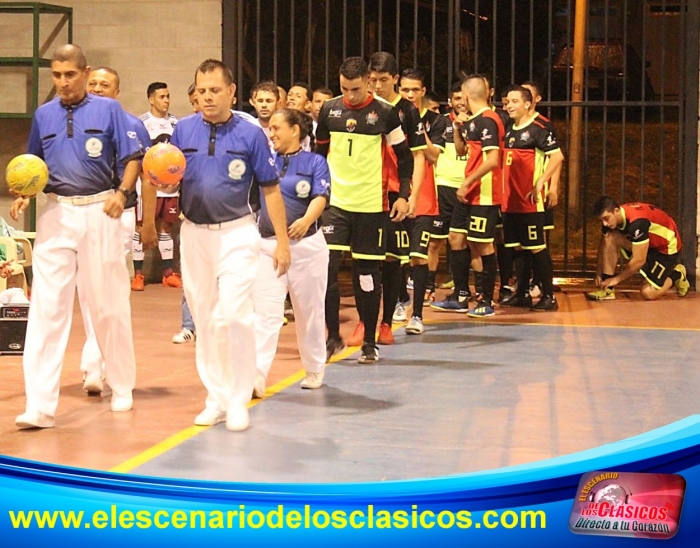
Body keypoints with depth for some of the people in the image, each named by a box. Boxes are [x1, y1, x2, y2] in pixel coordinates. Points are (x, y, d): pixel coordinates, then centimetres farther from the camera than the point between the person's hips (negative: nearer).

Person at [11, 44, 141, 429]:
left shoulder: (108, 109, 0)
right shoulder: (43, 115, 9)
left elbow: (132, 158, -1)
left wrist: (122, 192, -17)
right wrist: (24, 195, -3)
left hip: (99, 212, -2)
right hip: (56, 213, 2)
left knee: (109, 304, 8)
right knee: (46, 306, -7)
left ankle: (122, 387, 27)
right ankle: (40, 405, -9)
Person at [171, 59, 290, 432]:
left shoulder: (250, 134, -4)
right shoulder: (183, 130, 3)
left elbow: (270, 189, -1)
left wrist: (282, 242, -4)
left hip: (236, 233, -4)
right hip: (194, 233, 4)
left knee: (233, 315, -13)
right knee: (204, 320, 9)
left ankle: (237, 401, -2)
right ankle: (215, 398, 20)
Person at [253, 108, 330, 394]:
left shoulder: (315, 162, 0)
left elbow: (320, 197, -14)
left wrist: (307, 220, -33)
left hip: (306, 244, -2)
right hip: (267, 245, 2)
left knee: (309, 311, 11)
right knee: (265, 313, -7)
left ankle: (314, 369, 28)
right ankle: (256, 376, -13)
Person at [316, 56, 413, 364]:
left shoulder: (385, 113, -3)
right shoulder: (329, 110, 4)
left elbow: (404, 156, 5)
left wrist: (404, 196, -2)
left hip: (372, 205, -2)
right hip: (334, 201, 2)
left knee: (368, 275, 3)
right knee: (325, 267, -9)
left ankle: (369, 343, 14)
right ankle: (333, 337, 4)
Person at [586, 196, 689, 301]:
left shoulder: (637, 222, -37)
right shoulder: (610, 218, -14)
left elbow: (639, 260, -32)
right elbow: (604, 246, 1)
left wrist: (617, 279, -23)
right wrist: (598, 274, -7)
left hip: (667, 248, -7)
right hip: (648, 244, 7)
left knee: (648, 293, -16)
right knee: (609, 237, -17)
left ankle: (676, 275, 13)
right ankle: (607, 289, -11)